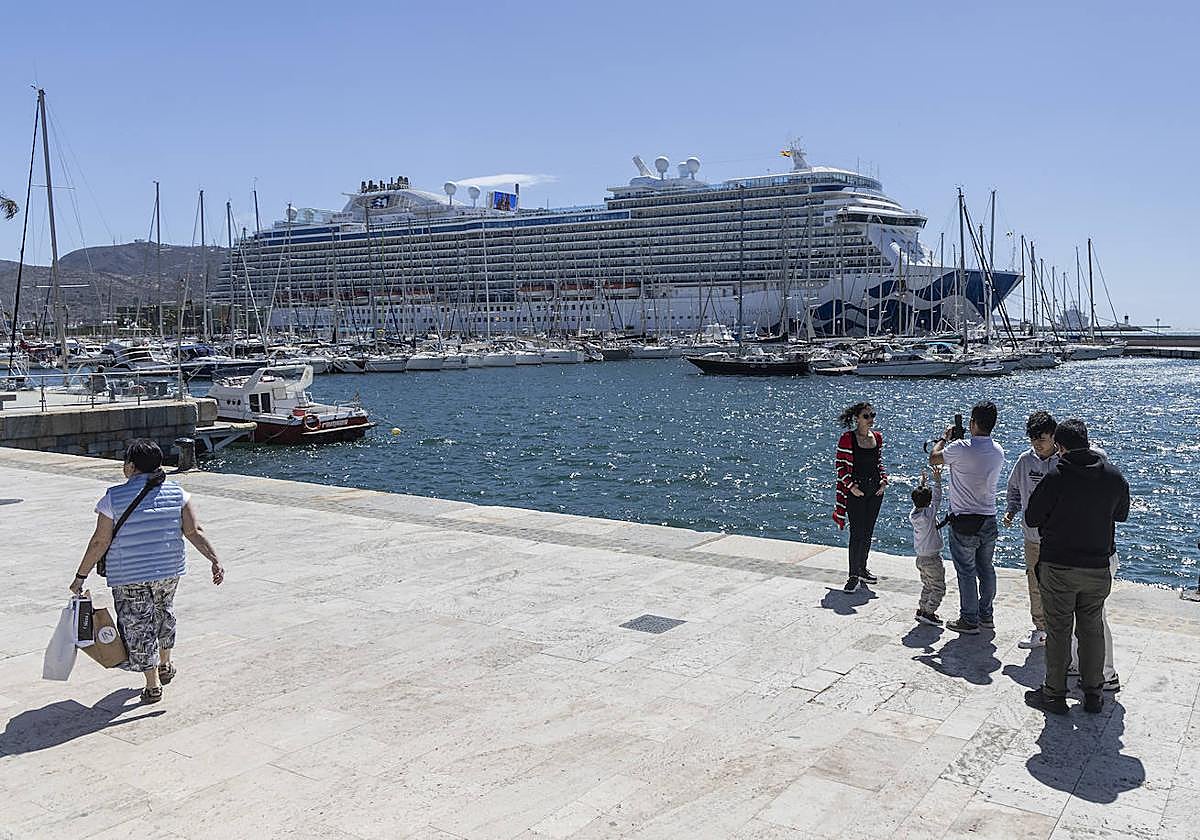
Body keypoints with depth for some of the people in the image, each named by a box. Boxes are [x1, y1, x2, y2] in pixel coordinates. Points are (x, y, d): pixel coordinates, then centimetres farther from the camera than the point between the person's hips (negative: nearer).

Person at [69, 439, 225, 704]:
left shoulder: (114, 498, -10)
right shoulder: (175, 492, -2)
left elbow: (99, 542, -9)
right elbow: (194, 531, -7)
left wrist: (80, 576, 0)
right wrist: (215, 561, -6)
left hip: (129, 577, -4)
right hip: (169, 571, 4)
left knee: (138, 626, 8)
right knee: (164, 614, 26)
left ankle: (153, 685, 11)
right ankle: (165, 666, 42)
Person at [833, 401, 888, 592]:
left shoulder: (877, 437, 6)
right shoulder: (847, 438, -11)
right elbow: (840, 464, -8)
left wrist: (884, 480, 3)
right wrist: (851, 485, -15)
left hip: (875, 490, 6)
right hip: (855, 491, -6)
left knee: (868, 532, 13)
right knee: (857, 533, -6)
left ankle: (862, 568, 27)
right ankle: (853, 576, 2)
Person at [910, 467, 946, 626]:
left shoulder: (913, 515, -1)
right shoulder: (929, 514, -20)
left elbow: (917, 501, 15)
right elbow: (937, 499, -16)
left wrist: (922, 485, 24)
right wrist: (937, 481, -15)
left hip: (920, 558, 8)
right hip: (932, 559, -8)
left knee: (927, 587, 21)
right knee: (938, 589, 2)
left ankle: (922, 609, 23)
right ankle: (928, 613, -2)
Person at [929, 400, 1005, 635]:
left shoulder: (961, 448, -19)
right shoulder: (998, 451, 2)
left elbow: (934, 459, -2)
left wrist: (945, 437, 14)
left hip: (964, 521, -6)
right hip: (989, 519, 6)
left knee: (966, 571, 3)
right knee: (986, 569, 16)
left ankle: (969, 620, 10)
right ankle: (986, 615, 27)